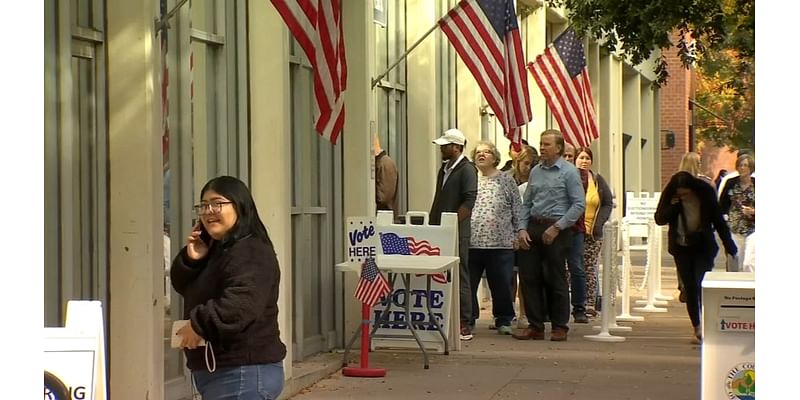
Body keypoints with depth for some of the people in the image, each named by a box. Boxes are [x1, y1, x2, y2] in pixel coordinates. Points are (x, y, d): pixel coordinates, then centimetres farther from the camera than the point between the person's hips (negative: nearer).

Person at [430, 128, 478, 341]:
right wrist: (434, 224, 14)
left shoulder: (467, 169, -8)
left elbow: (469, 200, -16)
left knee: (459, 277, -6)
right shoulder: (445, 168, 18)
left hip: (457, 233, -8)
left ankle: (464, 325, -3)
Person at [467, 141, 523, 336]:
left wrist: (518, 235, 0)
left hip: (500, 242, -1)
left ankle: (503, 321, 16)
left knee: (502, 284, 4)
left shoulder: (506, 180, 5)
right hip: (471, 242, 2)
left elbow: (517, 210, 5)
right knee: (468, 283, 3)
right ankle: (467, 320, 12)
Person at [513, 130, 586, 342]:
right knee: (530, 277, 3)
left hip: (556, 229, -5)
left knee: (555, 279, -1)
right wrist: (522, 228, 2)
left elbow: (579, 204, -10)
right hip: (534, 227, 6)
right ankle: (535, 326, 11)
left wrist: (557, 227, -14)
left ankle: (560, 327, 8)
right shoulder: (535, 171, 12)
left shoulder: (569, 172, -5)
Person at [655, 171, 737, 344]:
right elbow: (659, 219, -9)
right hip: (682, 247, 2)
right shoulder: (669, 195, -8)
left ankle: (704, 325, -15)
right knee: (689, 288, 3)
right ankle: (697, 329, 10)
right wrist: (673, 206, -25)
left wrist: (729, 245, -4)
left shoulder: (705, 193, -11)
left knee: (702, 284, -16)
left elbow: (718, 220, -3)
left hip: (704, 246, -2)